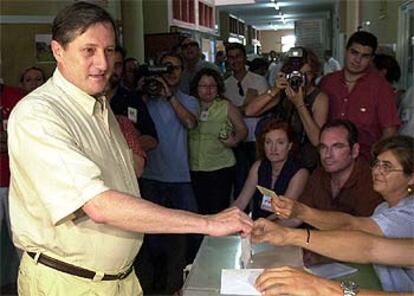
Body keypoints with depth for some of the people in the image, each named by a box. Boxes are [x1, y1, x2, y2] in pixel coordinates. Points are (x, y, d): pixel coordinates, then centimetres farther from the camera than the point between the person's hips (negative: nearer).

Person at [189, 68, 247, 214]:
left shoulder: (227, 107, 0)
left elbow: (242, 129, 3)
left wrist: (235, 140, -15)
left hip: (220, 168, -3)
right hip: (195, 169, 3)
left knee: (218, 211, -4)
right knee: (202, 211, 12)